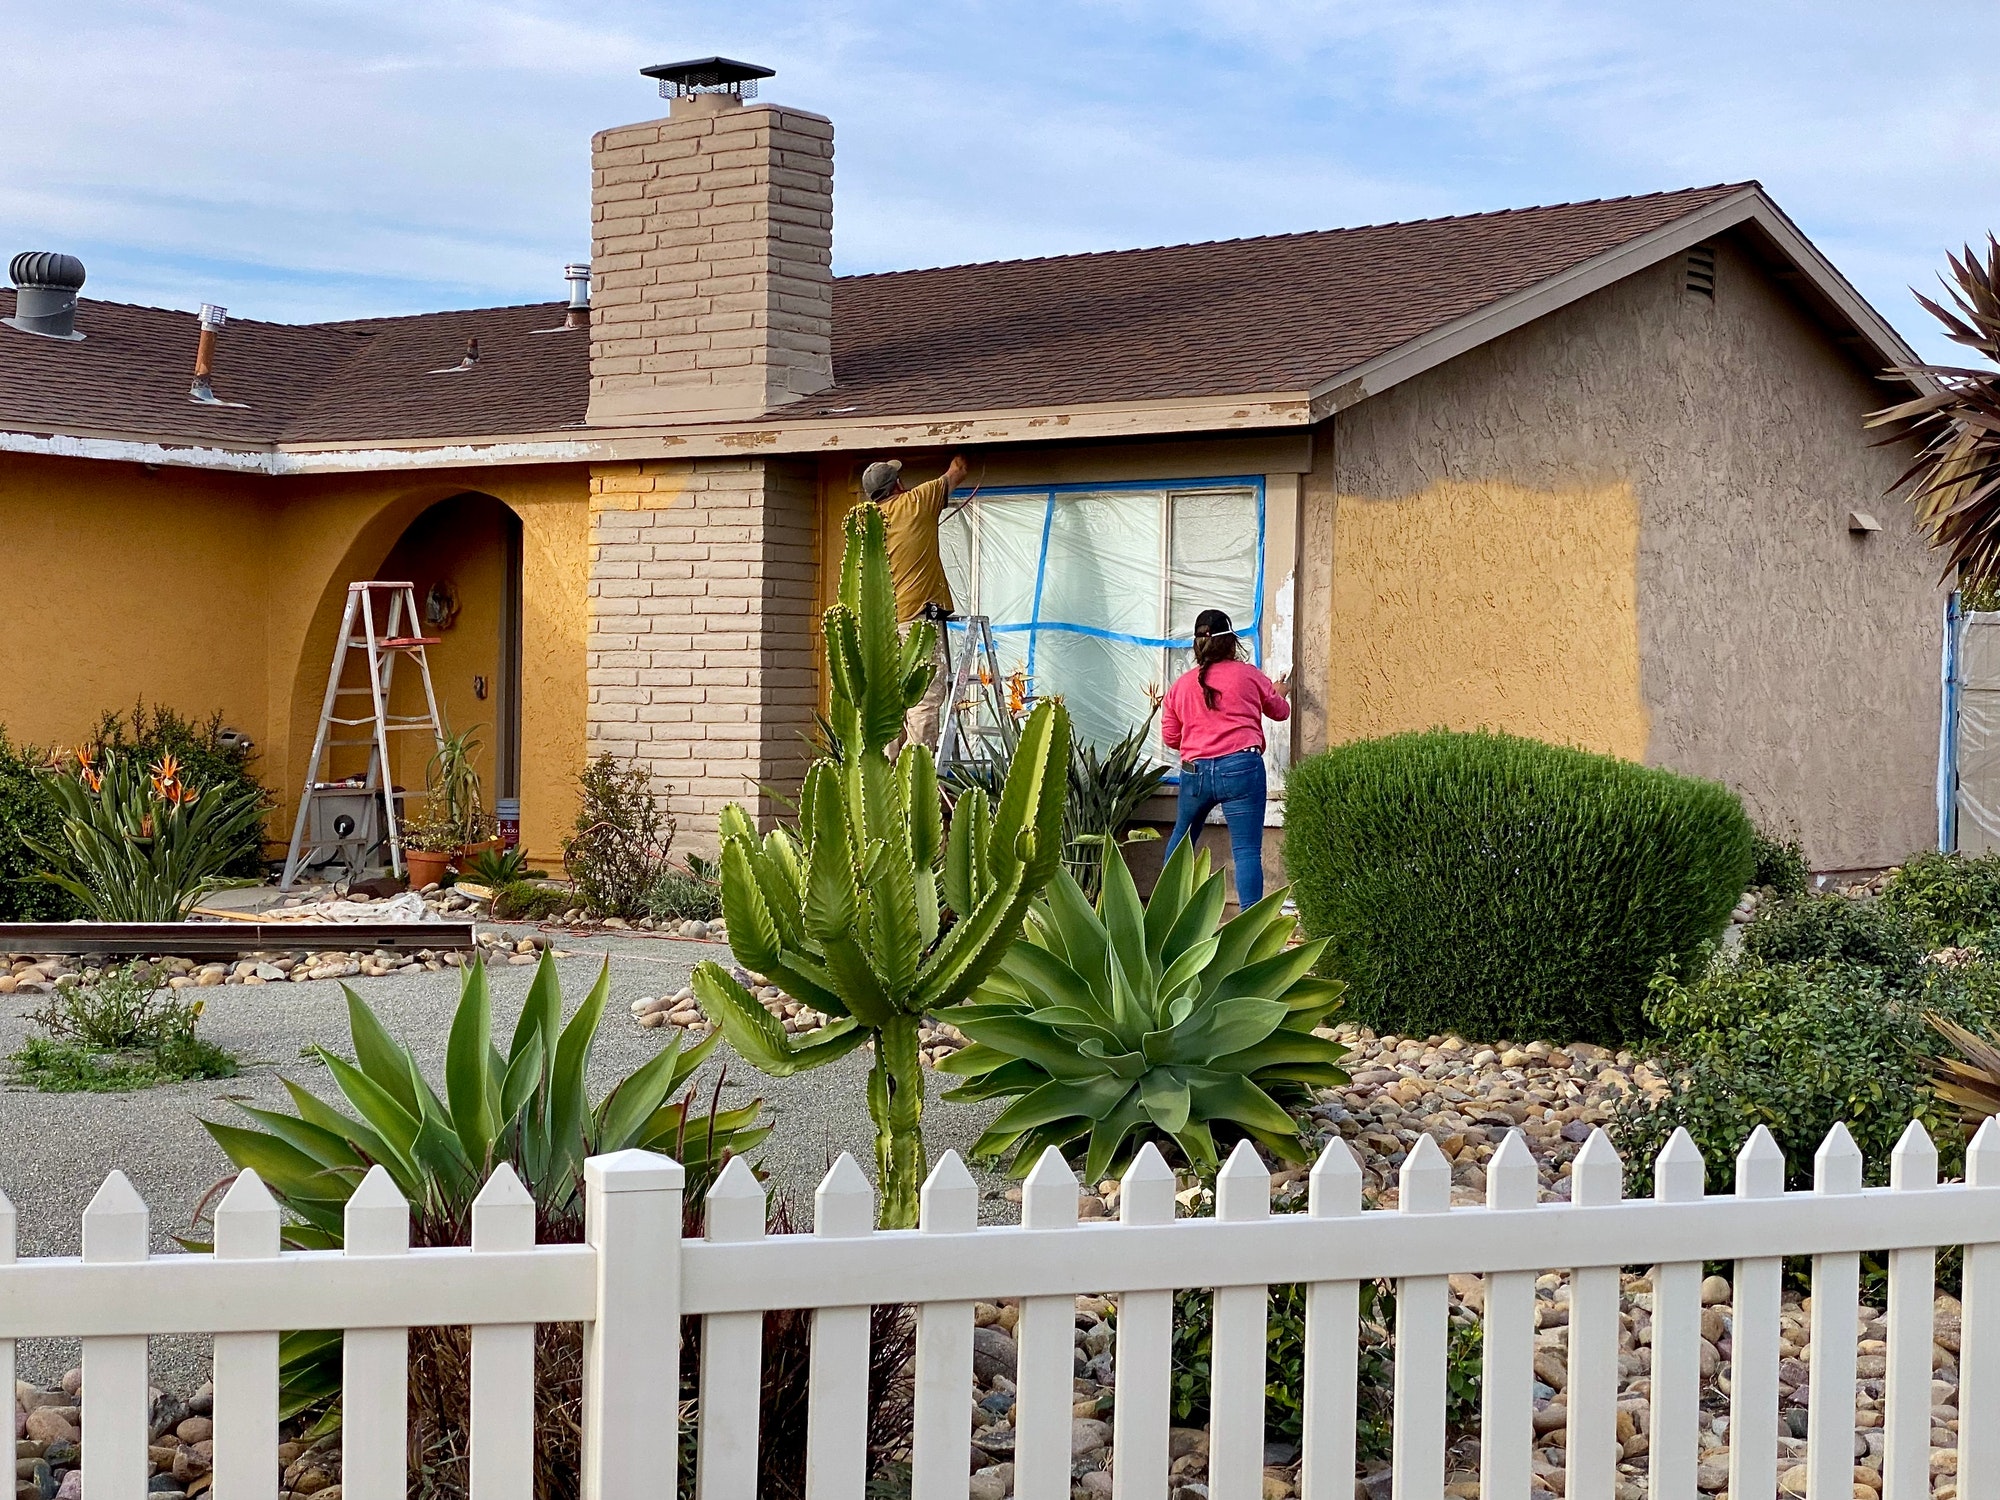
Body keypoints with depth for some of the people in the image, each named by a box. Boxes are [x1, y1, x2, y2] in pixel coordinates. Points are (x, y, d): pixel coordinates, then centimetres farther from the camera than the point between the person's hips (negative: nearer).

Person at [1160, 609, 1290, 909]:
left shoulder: (1181, 685, 10)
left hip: (1194, 772, 3)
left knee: (1180, 840, 24)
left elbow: (1170, 736, 13)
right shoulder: (1248, 675, 4)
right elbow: (1280, 712, 20)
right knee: (1246, 850, -7)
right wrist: (1279, 692, 44)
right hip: (1240, 768, -3)